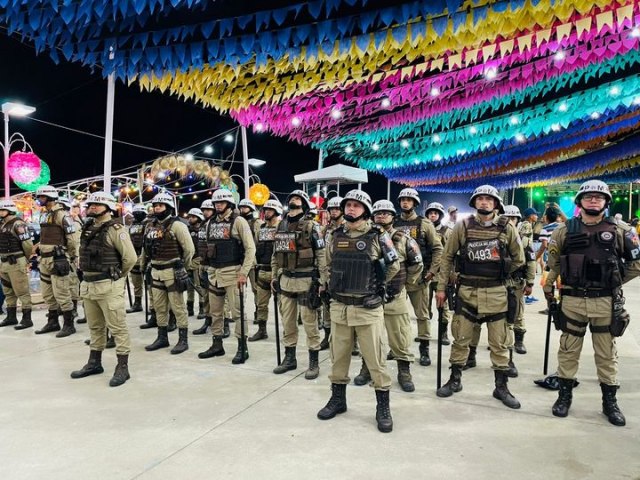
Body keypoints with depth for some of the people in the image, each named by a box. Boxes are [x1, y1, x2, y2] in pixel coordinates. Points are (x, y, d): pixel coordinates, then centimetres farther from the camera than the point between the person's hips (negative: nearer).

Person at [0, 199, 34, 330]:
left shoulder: (18, 224, -13)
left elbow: (27, 244, -16)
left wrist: (26, 260, -5)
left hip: (16, 263, -9)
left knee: (22, 292, -5)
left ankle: (27, 319, -1)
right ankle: (11, 317, 27)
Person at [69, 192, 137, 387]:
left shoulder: (115, 229, -12)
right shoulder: (87, 228, 12)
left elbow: (130, 257, -16)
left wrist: (117, 277, -4)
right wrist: (87, 274, 16)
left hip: (109, 286, -8)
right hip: (88, 284, 8)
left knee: (117, 327, -2)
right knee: (95, 327, 19)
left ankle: (122, 367, 5)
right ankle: (94, 363, 32)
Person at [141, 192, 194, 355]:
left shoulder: (176, 225, -11)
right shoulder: (150, 225, 11)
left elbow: (189, 248, -11)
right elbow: (146, 248, 19)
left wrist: (182, 267, -2)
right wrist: (145, 265, 16)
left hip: (172, 271, -7)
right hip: (155, 272, 7)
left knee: (178, 306, -1)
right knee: (159, 306, 15)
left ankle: (183, 340, 9)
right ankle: (162, 338, 27)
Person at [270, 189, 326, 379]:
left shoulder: (311, 226, -7)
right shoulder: (281, 226, 10)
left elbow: (321, 255, -9)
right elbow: (276, 254, 16)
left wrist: (322, 282, -13)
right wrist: (274, 277, 13)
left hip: (306, 280, -6)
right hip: (286, 280, 6)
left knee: (309, 322, 2)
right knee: (287, 321, 13)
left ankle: (314, 362, 15)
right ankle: (289, 358, 28)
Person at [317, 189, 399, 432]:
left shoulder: (377, 236, -6)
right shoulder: (336, 236, 6)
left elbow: (394, 266, 4)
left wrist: (374, 286, 8)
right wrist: (341, 285, 12)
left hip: (368, 308, -4)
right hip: (339, 307, 4)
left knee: (375, 359, 4)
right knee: (338, 356, 15)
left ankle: (383, 407, 19)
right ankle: (337, 399, 32)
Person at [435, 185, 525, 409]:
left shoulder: (507, 228, -1)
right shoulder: (462, 226, -2)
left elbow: (519, 259, 9)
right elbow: (447, 257, 2)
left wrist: (498, 275, 7)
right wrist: (441, 287, 0)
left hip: (496, 293, 0)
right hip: (467, 291, 0)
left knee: (499, 342, 9)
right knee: (460, 338, 9)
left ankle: (501, 387, 24)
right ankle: (455, 380, 26)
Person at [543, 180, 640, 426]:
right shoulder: (564, 230, 1)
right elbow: (552, 263, 9)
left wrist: (614, 281, 5)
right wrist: (548, 288, 8)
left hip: (607, 302, 0)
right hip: (572, 300, 0)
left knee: (607, 354, 12)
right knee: (568, 350, 11)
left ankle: (610, 402, 26)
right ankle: (564, 396, 24)